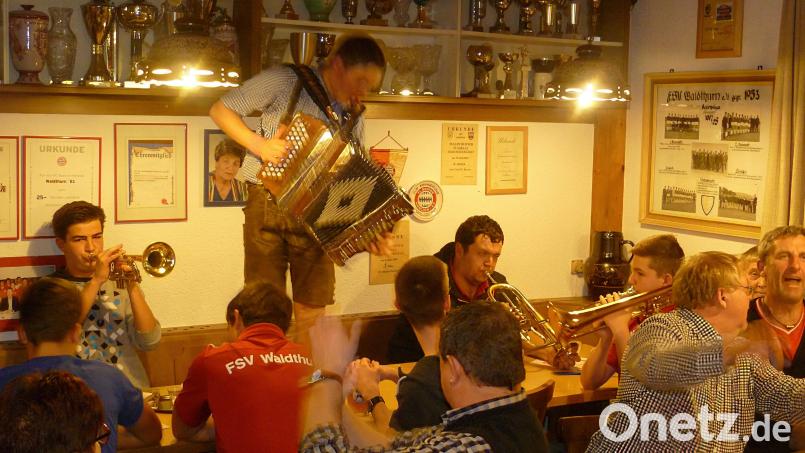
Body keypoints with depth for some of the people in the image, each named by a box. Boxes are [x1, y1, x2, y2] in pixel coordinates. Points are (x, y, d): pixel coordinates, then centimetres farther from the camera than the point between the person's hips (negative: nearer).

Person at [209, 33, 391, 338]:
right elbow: (221, 110, -1)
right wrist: (258, 144, -15)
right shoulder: (285, 81, -4)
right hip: (268, 207, -4)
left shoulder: (354, 121, 11)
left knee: (313, 308, 5)